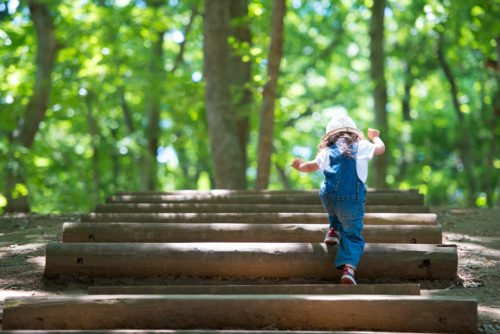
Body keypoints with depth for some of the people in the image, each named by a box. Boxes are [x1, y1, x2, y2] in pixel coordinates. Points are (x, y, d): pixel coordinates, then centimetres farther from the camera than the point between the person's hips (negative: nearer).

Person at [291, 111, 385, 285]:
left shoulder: (328, 152, 7)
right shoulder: (361, 147, 8)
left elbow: (313, 166, -2)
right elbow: (381, 148, 22)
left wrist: (300, 166, 20)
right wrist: (375, 137, 44)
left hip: (328, 200, 2)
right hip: (352, 202, -2)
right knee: (353, 236, 5)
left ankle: (334, 230, 29)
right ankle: (349, 267, -16)